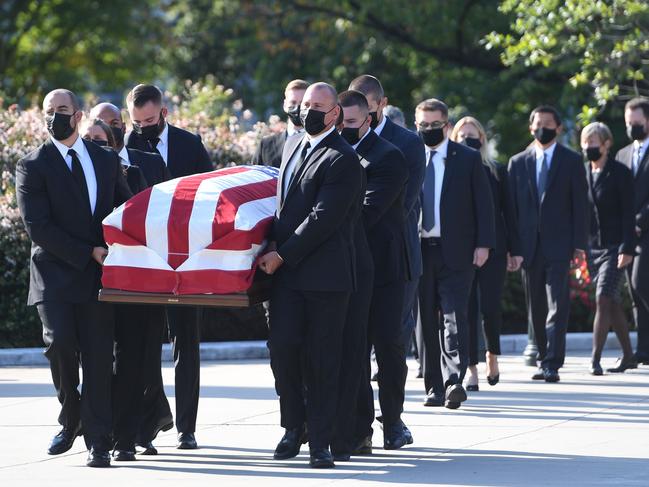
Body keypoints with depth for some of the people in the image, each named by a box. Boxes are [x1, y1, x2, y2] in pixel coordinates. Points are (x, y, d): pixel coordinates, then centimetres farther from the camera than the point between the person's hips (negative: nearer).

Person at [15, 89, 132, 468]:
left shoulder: (107, 161, 13)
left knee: (99, 358, -2)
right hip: (55, 276, -2)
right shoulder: (33, 166, 0)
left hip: (98, 276, 2)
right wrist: (88, 253, -13)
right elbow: (38, 227, -8)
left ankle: (99, 443, 1)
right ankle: (71, 419, 8)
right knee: (60, 343, -18)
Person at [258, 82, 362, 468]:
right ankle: (294, 428, 17)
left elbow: (323, 218, -17)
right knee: (283, 350, 0)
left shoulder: (343, 159, -12)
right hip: (287, 270, 6)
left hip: (325, 274, -6)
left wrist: (283, 255, -14)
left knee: (322, 360, -1)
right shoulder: (293, 144, 15)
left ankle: (320, 442, 5)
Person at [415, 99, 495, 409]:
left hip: (456, 252, -2)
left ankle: (454, 380, -21)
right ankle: (435, 386, 9)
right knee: (427, 319, 4)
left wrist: (483, 244, -5)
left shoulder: (468, 159, 4)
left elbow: (483, 204, 4)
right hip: (419, 251, 2)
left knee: (454, 314, -13)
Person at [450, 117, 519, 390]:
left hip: (492, 249, 0)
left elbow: (508, 212, 8)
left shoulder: (496, 172, 7)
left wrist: (514, 249, 4)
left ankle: (493, 355, 19)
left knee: (490, 306, -7)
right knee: (467, 309, -2)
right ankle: (471, 369, 3)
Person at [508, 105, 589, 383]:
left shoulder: (572, 162, 5)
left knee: (557, 307, -11)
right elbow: (512, 207, 9)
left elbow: (580, 204, 2)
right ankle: (544, 360, 16)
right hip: (529, 246, 3)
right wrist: (513, 247, 2)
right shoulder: (518, 163, 11)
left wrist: (579, 244, -6)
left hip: (558, 245, -3)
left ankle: (552, 365, -15)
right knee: (536, 309, 7)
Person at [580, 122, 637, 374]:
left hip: (614, 247, -6)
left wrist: (626, 248, -16)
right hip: (592, 247, 6)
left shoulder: (620, 173, -6)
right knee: (612, 304, 10)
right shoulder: (583, 174, 10)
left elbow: (628, 214, -9)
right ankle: (628, 356, 20)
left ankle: (595, 359, -16)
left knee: (604, 299, -15)